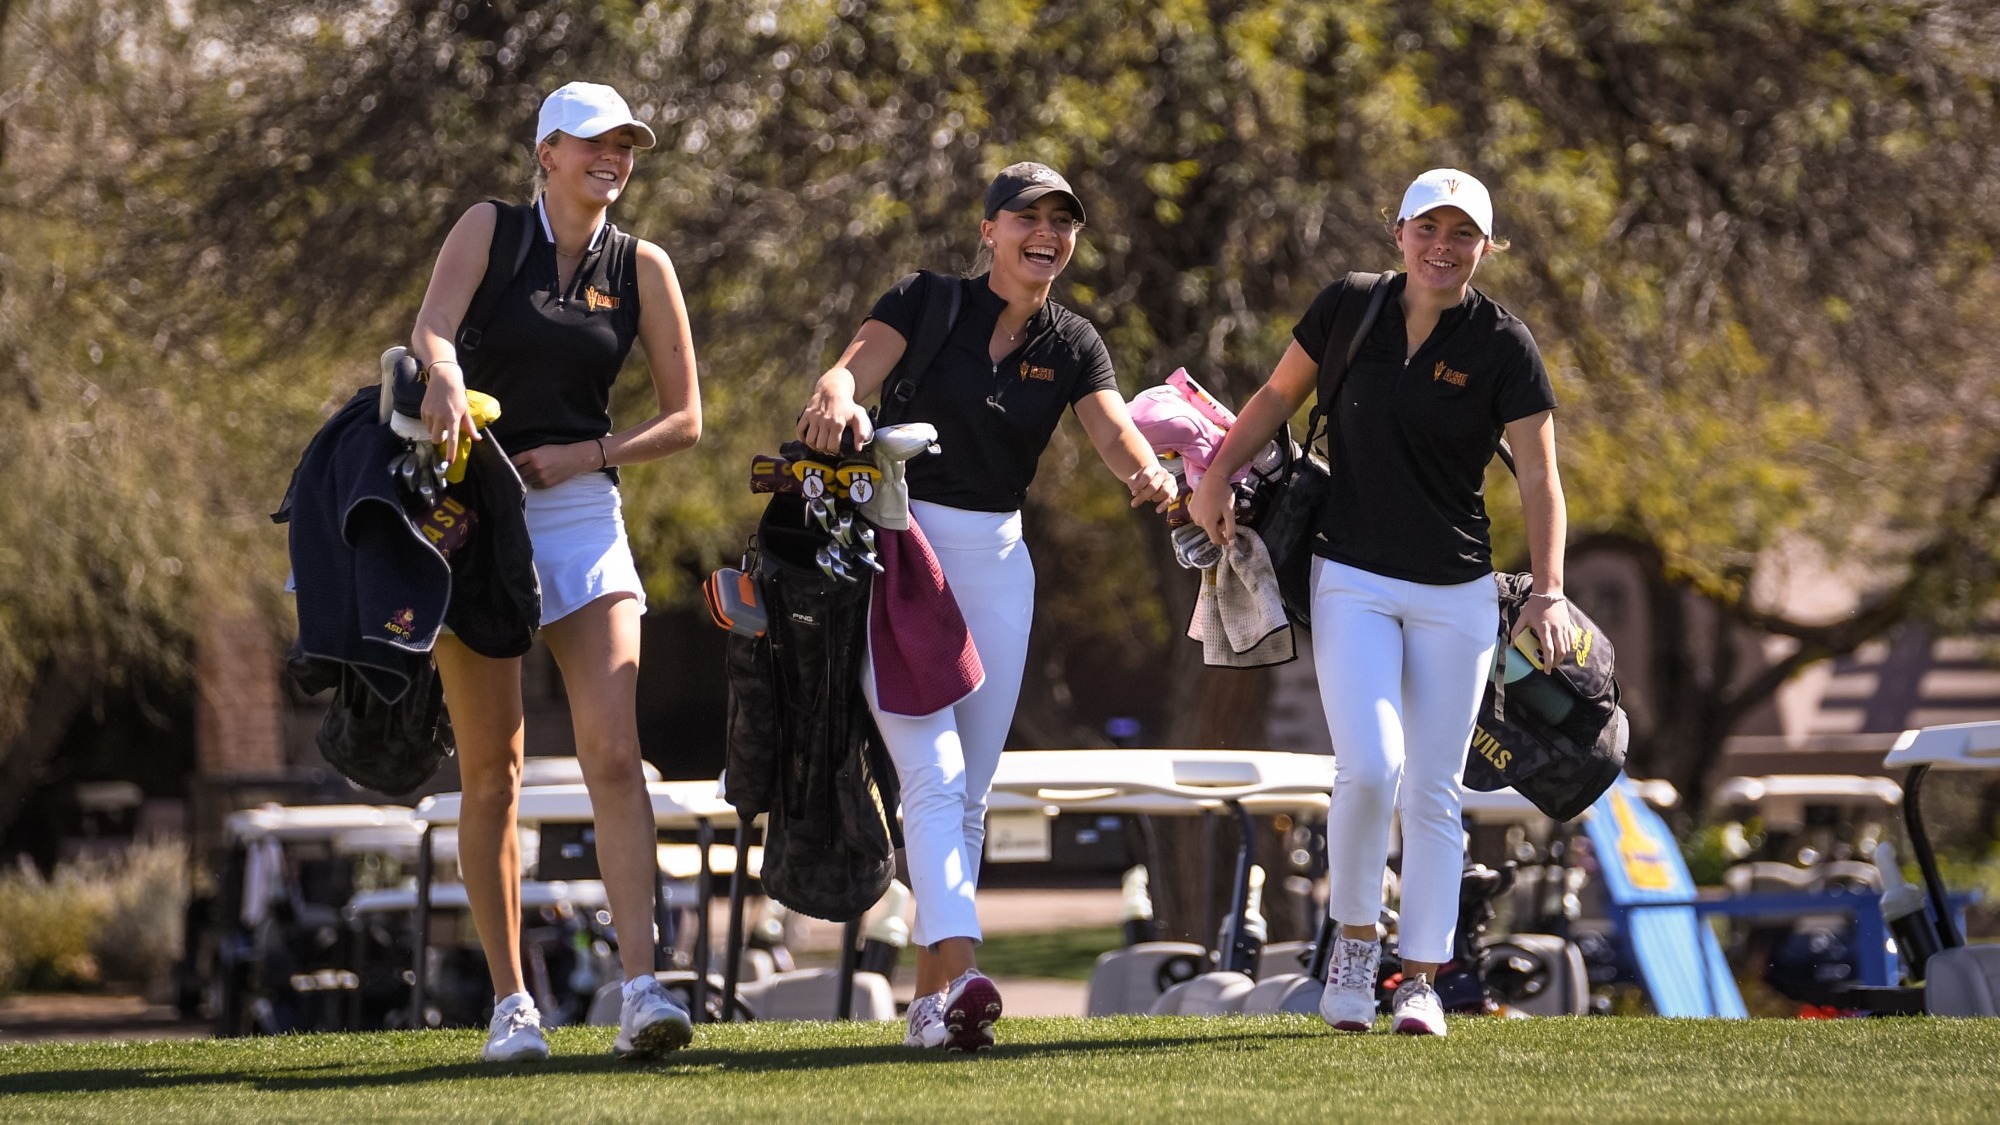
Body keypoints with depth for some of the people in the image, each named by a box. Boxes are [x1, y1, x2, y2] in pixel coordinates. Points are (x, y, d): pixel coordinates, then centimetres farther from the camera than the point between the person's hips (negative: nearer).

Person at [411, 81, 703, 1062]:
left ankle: (639, 990, -22)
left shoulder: (641, 268, 6)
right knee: (491, 772, 2)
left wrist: (588, 455, -8)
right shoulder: (489, 229, 1)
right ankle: (509, 1002, 11)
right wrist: (445, 375, -40)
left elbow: (684, 420, 7)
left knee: (612, 752, -14)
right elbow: (432, 325, -17)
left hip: (582, 515, 1)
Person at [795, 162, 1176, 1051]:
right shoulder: (926, 303, -6)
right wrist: (838, 398, -45)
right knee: (933, 772, -19)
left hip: (997, 561, 5)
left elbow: (1115, 433, -10)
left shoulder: (1072, 345, 5)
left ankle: (928, 1002, 13)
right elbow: (850, 371, -21)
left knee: (971, 790, 7)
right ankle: (957, 972, -33)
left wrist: (1149, 475, -34)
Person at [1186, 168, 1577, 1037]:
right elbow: (1279, 395, 13)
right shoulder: (1349, 309, -3)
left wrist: (1548, 592, -21)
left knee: (1434, 792, 2)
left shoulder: (1503, 347, -8)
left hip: (1456, 595, 0)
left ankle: (1420, 978, 11)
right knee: (1370, 766, -17)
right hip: (1353, 581, 0)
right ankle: (1354, 939, 4)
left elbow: (1539, 479, -10)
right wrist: (1217, 479, 3)